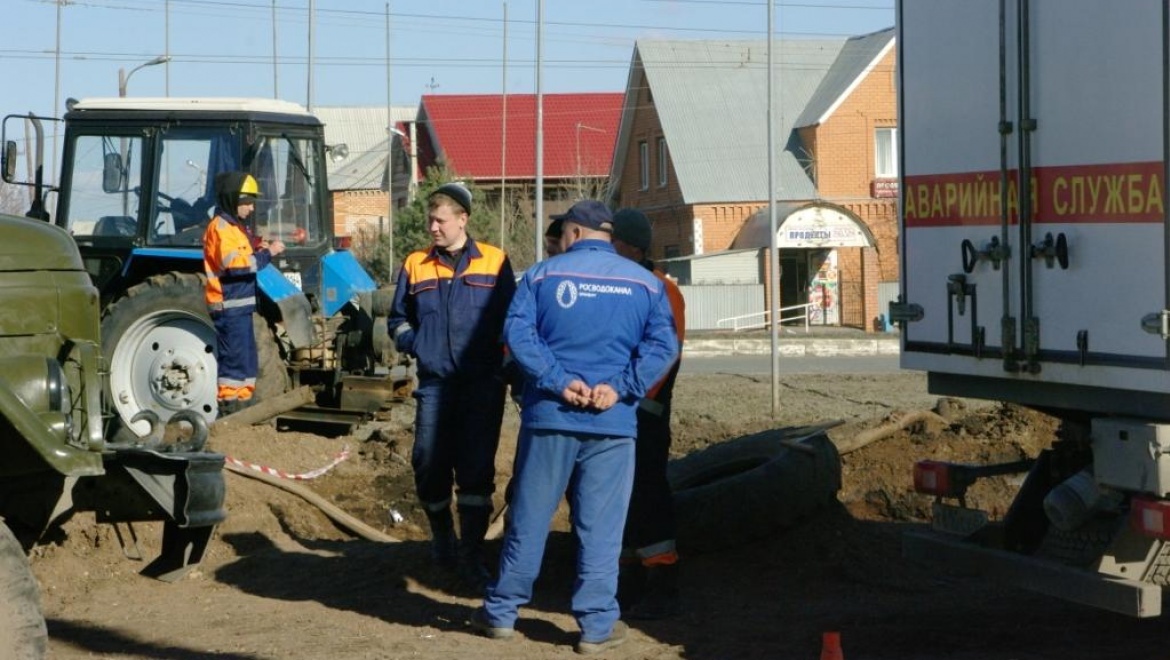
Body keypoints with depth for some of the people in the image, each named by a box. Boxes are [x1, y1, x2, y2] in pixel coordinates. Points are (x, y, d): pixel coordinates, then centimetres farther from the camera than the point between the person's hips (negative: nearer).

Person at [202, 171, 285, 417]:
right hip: (229, 306, -11)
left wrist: (257, 248, 9)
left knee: (247, 361, 15)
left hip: (241, 305, 11)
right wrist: (267, 253, -19)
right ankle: (229, 410, -5)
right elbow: (235, 265, -23)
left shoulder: (235, 226, 19)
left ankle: (243, 409, 22)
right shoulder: (220, 227, -14)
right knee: (234, 361, -9)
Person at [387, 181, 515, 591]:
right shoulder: (415, 265, 11)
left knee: (476, 469, -3)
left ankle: (470, 554, 5)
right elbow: (398, 319, 21)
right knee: (428, 465, 0)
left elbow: (511, 320, 7)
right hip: (434, 384, 2)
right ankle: (442, 534, 28)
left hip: (482, 384, -2)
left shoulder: (494, 263, 4)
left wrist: (509, 368, -6)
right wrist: (414, 343, 1)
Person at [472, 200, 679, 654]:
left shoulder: (543, 274, 3)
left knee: (529, 518, 9)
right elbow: (663, 344, -5)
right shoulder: (644, 283, 6)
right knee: (600, 526, 4)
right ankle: (598, 625, 5)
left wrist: (558, 381, -13)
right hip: (612, 424, 0)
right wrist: (621, 387, -10)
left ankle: (501, 612, 17)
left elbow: (518, 332, -9)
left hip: (548, 416, 0)